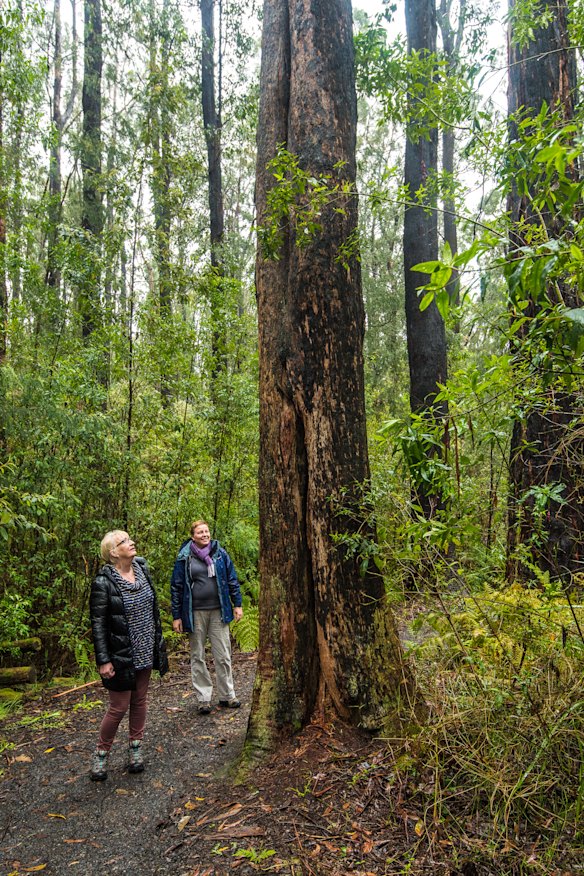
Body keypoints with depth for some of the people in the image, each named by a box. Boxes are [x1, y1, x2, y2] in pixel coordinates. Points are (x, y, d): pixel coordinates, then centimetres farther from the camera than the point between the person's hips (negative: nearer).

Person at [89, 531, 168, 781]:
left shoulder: (142, 569, 2)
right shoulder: (104, 582, -16)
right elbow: (98, 623, -14)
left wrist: (158, 642, 13)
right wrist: (103, 660, -16)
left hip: (145, 652, 6)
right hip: (121, 655, -6)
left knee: (140, 701, 14)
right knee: (119, 707, 3)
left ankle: (135, 749, 29)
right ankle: (101, 754, 23)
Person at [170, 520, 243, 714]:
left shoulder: (220, 553, 3)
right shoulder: (185, 558, -2)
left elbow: (232, 580, 8)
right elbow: (176, 587, 0)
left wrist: (237, 605, 3)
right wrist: (176, 616, -2)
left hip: (218, 611, 1)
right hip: (195, 613, -1)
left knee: (223, 656, 6)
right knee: (198, 657, 8)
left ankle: (227, 696, 18)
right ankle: (204, 698, 19)